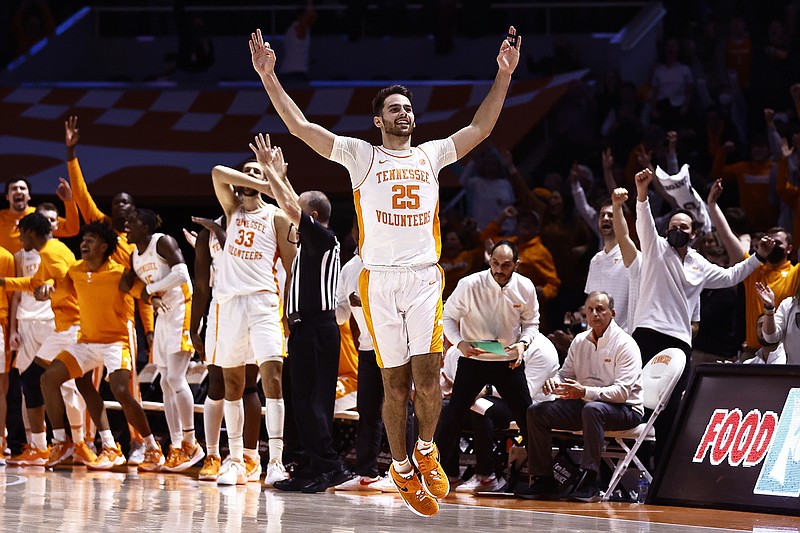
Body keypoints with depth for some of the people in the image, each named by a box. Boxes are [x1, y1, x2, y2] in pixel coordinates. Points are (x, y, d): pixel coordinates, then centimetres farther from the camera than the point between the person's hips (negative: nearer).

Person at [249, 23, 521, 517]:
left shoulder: (431, 154, 14)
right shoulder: (360, 156, 6)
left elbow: (481, 128, 10)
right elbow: (300, 126, 0)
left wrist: (504, 74, 3)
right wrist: (269, 76, -8)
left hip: (425, 277, 1)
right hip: (380, 279, -1)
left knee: (427, 374, -12)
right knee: (396, 382, 3)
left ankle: (427, 450, 12)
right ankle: (402, 467, 17)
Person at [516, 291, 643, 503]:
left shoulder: (625, 344, -13)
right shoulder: (580, 341, 8)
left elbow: (622, 392, -21)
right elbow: (565, 374, 15)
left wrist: (585, 392, -33)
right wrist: (554, 382, -11)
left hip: (625, 410, -7)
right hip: (584, 405, 7)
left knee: (592, 409, -40)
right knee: (537, 412, -7)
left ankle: (590, 481, -39)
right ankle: (544, 480, -7)